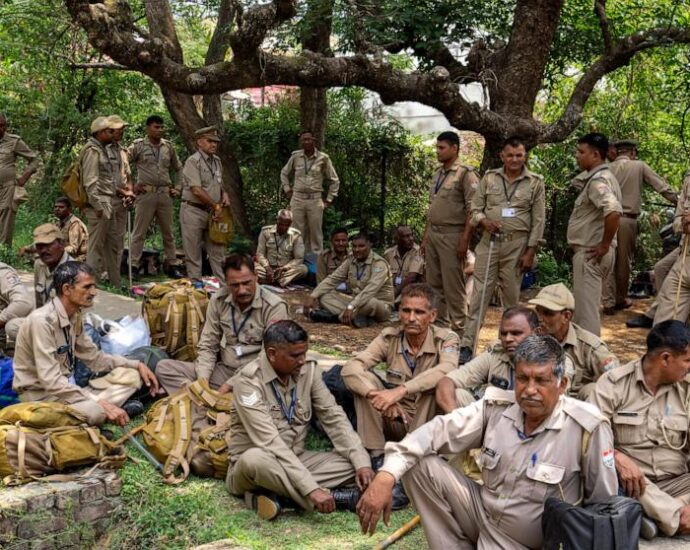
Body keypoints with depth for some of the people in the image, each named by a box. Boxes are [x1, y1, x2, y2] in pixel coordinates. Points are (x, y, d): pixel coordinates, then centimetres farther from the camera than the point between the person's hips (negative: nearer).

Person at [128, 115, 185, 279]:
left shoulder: (168, 146, 11)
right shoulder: (138, 145, -2)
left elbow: (179, 168, 20)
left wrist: (178, 188, 12)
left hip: (165, 194, 4)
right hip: (146, 193, -4)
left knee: (168, 232, 10)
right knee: (139, 232, -1)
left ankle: (172, 265, 17)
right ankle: (134, 266, 3)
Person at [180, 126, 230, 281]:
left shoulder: (217, 161, 12)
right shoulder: (193, 161, -12)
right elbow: (197, 191, -18)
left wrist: (224, 194, 4)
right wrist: (216, 205, -11)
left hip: (212, 213, 7)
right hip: (194, 211, -7)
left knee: (217, 250, 7)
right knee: (193, 254, 1)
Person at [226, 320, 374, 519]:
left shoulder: (307, 371, -3)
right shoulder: (249, 381, -21)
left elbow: (333, 418, -2)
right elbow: (270, 443, -30)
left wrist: (362, 462, -17)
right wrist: (311, 488, -36)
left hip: (295, 460, 6)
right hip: (252, 465, -5)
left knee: (354, 463, -13)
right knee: (255, 458, -40)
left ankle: (270, 493, -20)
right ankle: (334, 497, -24)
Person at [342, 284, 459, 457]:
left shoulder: (446, 338, -12)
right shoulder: (389, 337, -6)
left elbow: (447, 371, -36)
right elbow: (350, 368, -19)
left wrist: (401, 390, -46)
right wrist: (379, 396, -37)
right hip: (396, 417, 2)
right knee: (365, 378, -19)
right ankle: (374, 454, -19)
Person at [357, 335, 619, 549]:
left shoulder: (587, 427, -19)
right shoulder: (496, 407, -6)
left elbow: (604, 506, -9)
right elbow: (439, 430, -11)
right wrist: (385, 476, -23)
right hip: (483, 514, 5)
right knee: (418, 463, -12)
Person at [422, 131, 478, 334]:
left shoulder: (465, 174, -8)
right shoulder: (438, 174, 16)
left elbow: (472, 210, -13)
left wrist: (465, 240, -19)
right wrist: (425, 238, 18)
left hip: (451, 235, -8)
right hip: (433, 233, 8)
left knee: (453, 285, -4)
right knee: (434, 283, 11)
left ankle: (458, 329, 3)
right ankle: (439, 324, 20)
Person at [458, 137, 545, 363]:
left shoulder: (535, 182, 2)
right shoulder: (489, 178, 7)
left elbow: (538, 220, 0)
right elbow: (475, 208, 10)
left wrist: (530, 252, -5)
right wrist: (483, 221, -12)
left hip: (517, 244, -1)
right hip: (489, 242, 1)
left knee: (512, 295, 7)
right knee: (480, 293, -2)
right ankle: (467, 345, -3)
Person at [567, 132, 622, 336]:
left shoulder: (598, 181, -18)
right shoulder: (599, 177, 14)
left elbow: (614, 211, -33)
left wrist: (605, 245, -24)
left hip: (590, 253, -10)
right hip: (588, 251, 10)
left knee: (586, 305, -5)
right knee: (585, 303, 19)